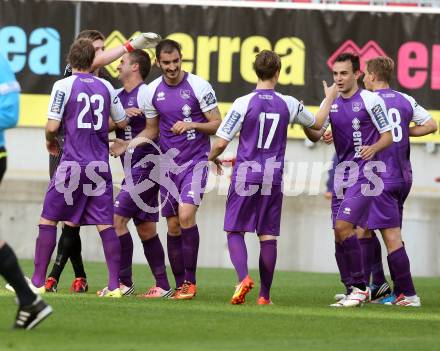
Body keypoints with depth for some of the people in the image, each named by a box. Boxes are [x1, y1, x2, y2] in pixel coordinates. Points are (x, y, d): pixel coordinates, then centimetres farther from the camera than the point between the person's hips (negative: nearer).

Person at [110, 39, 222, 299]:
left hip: (196, 161, -4)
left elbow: (217, 124, -6)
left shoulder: (198, 86, -9)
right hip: (169, 163, 4)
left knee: (186, 215, -20)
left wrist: (192, 125, -22)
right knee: (173, 225, 4)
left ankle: (190, 280, -11)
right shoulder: (152, 91, 3)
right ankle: (180, 285, 12)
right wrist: (128, 144, 0)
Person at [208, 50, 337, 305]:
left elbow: (221, 143, -8)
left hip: (245, 178, -2)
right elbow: (317, 124, 19)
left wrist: (212, 157, 14)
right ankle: (265, 295, 9)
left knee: (235, 230, 6)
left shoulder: (243, 103, -9)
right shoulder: (289, 104, 0)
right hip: (273, 179, 2)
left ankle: (244, 277, -17)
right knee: (268, 236, 7)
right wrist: (329, 99, 36)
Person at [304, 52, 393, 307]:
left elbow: (388, 136, -4)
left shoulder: (370, 100, -6)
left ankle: (360, 286, -9)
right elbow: (316, 136, 11)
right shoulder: (331, 102, 12)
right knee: (340, 234, 4)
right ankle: (354, 291, 12)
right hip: (342, 174, 7)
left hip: (365, 175, -7)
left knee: (343, 227, -18)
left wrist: (373, 148, -24)